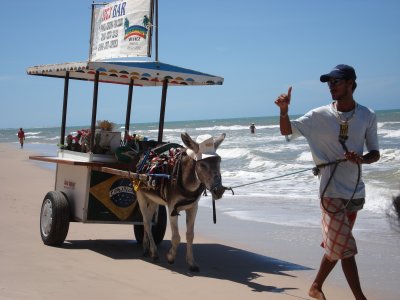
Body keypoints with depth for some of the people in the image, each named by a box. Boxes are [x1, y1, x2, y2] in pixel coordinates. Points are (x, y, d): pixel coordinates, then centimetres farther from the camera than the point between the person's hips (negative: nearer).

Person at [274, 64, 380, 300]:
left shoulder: (368, 116, -1)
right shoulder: (319, 116, -4)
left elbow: (375, 153, 6)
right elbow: (287, 131, 4)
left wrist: (363, 159, -16)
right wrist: (284, 110, -16)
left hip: (356, 192, 3)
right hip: (332, 191, -3)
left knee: (336, 246, 15)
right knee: (345, 247, -7)